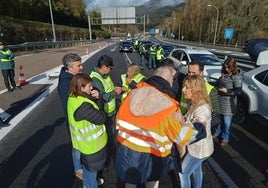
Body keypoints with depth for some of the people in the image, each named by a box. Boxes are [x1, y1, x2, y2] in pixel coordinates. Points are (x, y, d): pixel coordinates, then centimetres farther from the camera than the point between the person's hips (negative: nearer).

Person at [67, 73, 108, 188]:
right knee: (92, 167, 16)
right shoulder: (83, 106, -35)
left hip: (85, 140, 9)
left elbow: (90, 101, 3)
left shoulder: (73, 98, -5)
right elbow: (101, 118, -28)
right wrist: (99, 112, -8)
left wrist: (96, 97, -15)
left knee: (87, 164, 31)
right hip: (91, 143, -9)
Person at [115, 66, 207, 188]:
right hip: (150, 154, -3)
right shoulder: (169, 107, -20)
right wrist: (198, 129, 2)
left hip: (127, 148, 3)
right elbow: (180, 135, -14)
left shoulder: (134, 93, -8)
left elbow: (119, 119, 1)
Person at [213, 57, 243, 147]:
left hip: (228, 103, -6)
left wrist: (226, 91, -19)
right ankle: (217, 133, 42)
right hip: (219, 100, 6)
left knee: (226, 121, 7)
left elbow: (238, 91, -17)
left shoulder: (237, 77, -16)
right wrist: (217, 87, 1)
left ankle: (225, 139, 27)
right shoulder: (225, 73, 5)